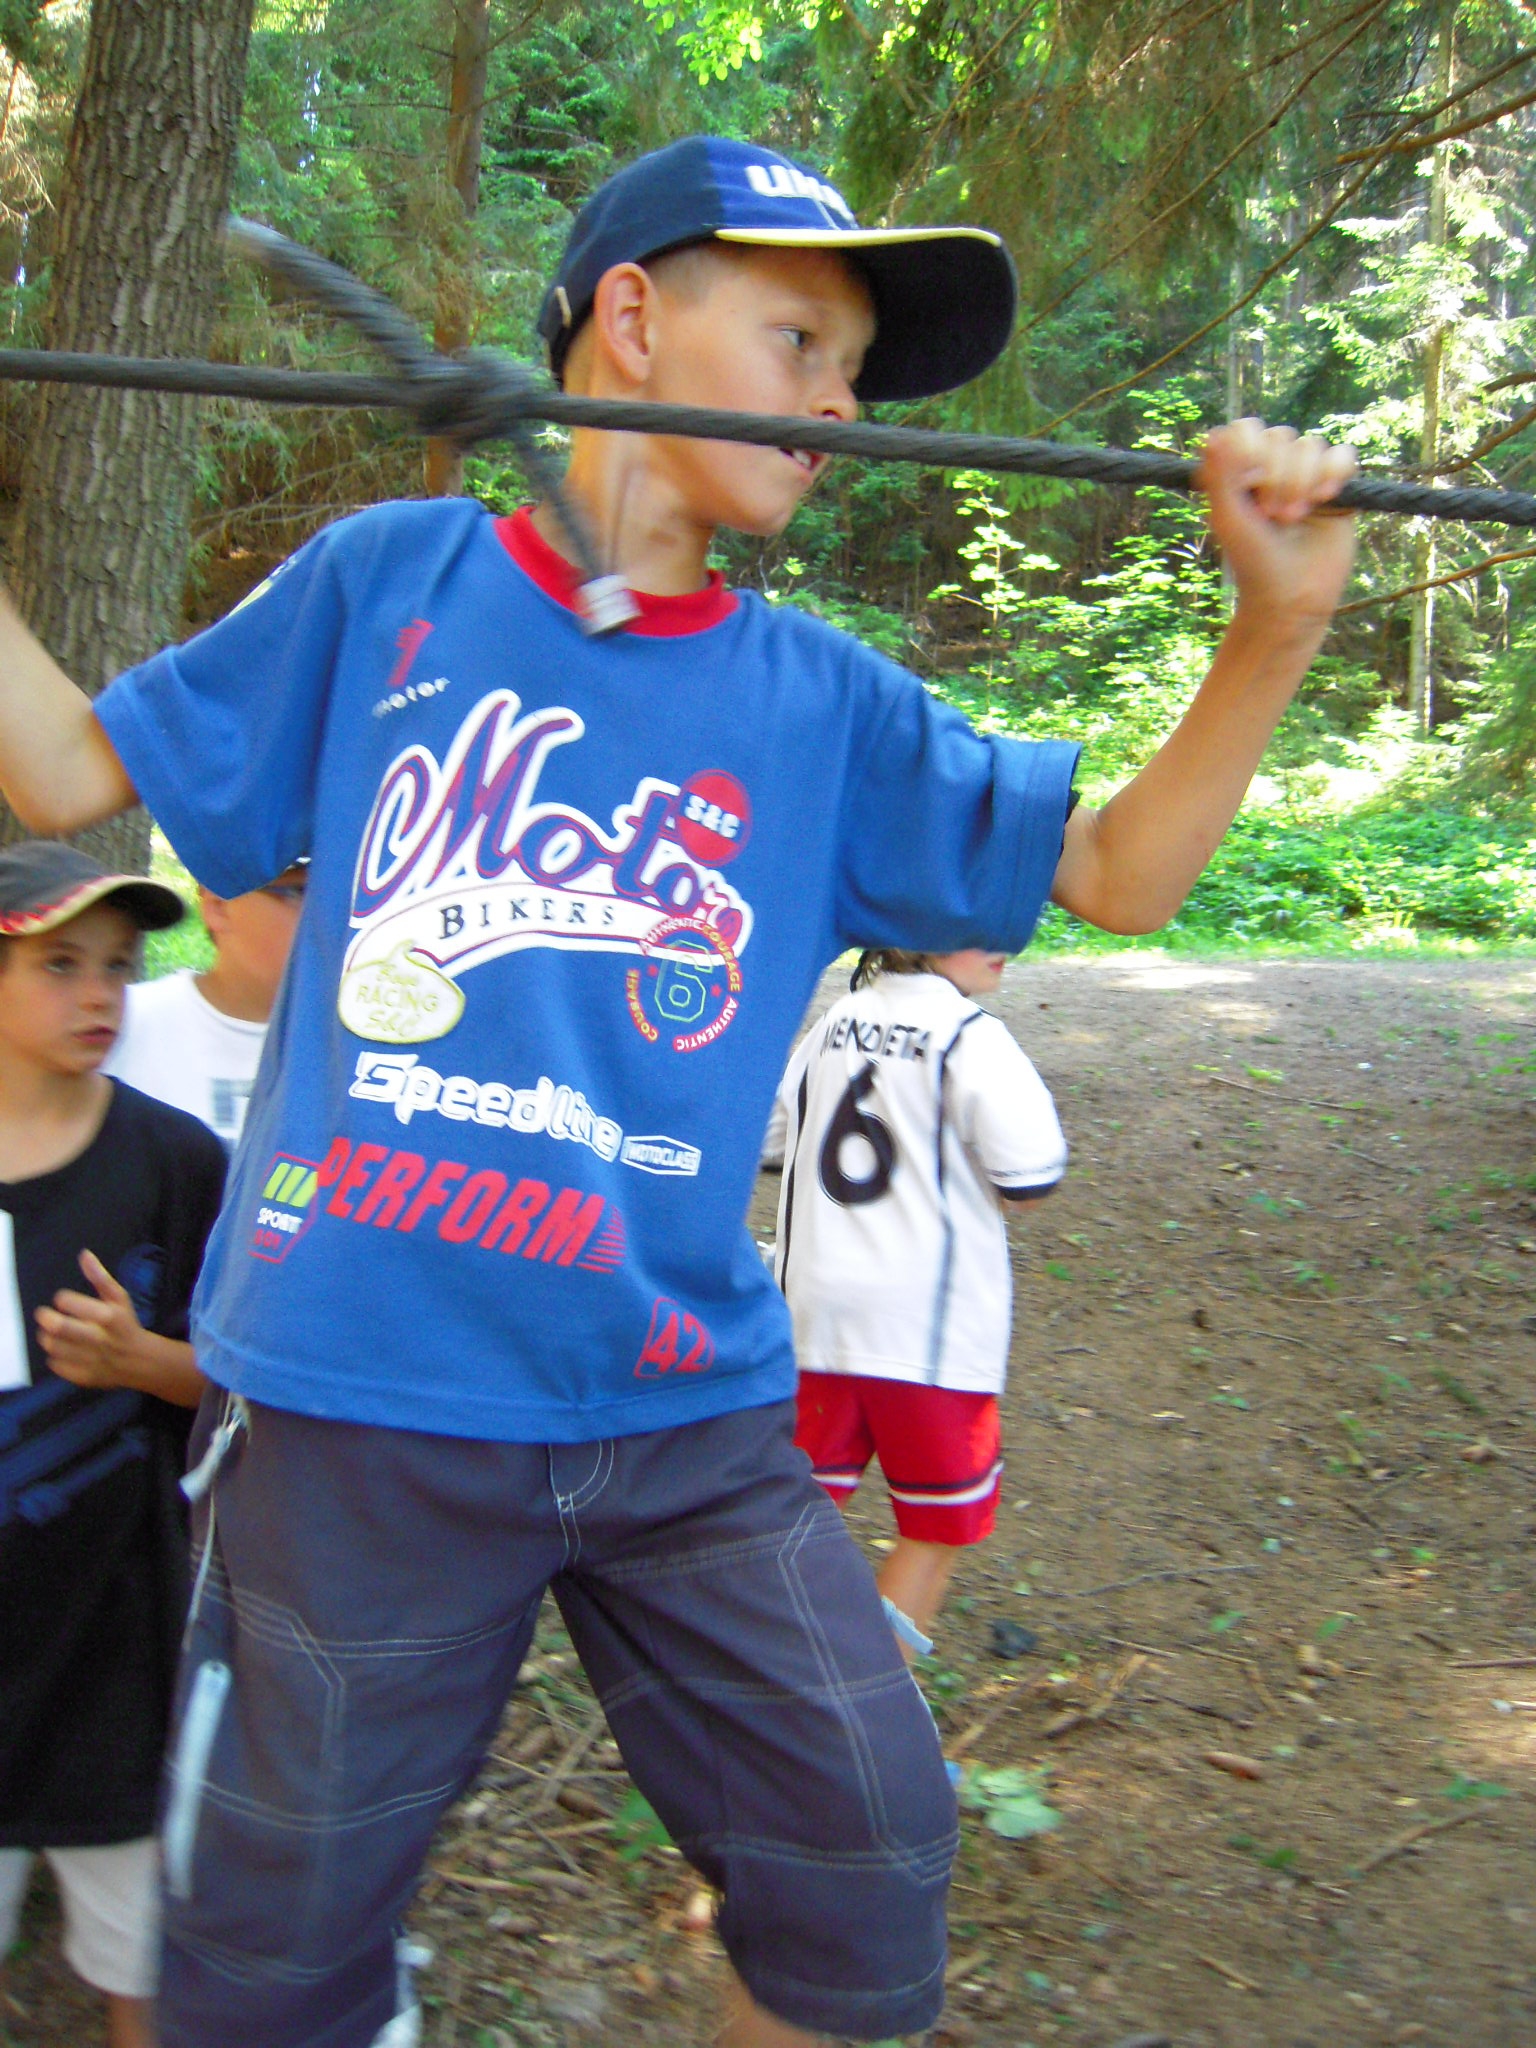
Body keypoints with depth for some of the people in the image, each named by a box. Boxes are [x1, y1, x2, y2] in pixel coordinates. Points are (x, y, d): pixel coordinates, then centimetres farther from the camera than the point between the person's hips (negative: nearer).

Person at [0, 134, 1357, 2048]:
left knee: (865, 1854, 5)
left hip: (686, 1409, 2)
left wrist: (1278, 620, -5)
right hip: (359, 1397, -1)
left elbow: (1118, 868, 6)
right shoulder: (392, 578, 2)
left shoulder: (823, 702, 5)